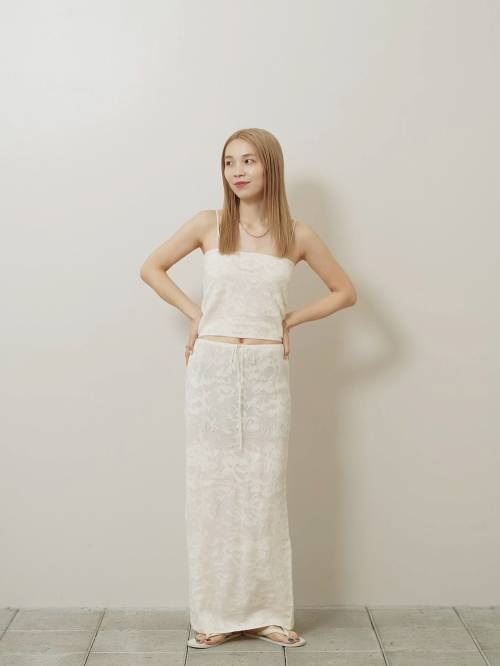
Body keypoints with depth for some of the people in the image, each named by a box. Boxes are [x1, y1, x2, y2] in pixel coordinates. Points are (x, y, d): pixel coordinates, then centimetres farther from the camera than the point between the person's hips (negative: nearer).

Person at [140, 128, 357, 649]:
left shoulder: (297, 235, 2)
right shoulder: (208, 225, 1)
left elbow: (344, 292, 11)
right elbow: (151, 268, 11)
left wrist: (290, 320, 2)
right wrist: (193, 312, 2)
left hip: (266, 373, 0)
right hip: (211, 368, 0)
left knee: (264, 489, 5)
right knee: (211, 487, 5)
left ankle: (267, 610, 20)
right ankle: (215, 613, 18)